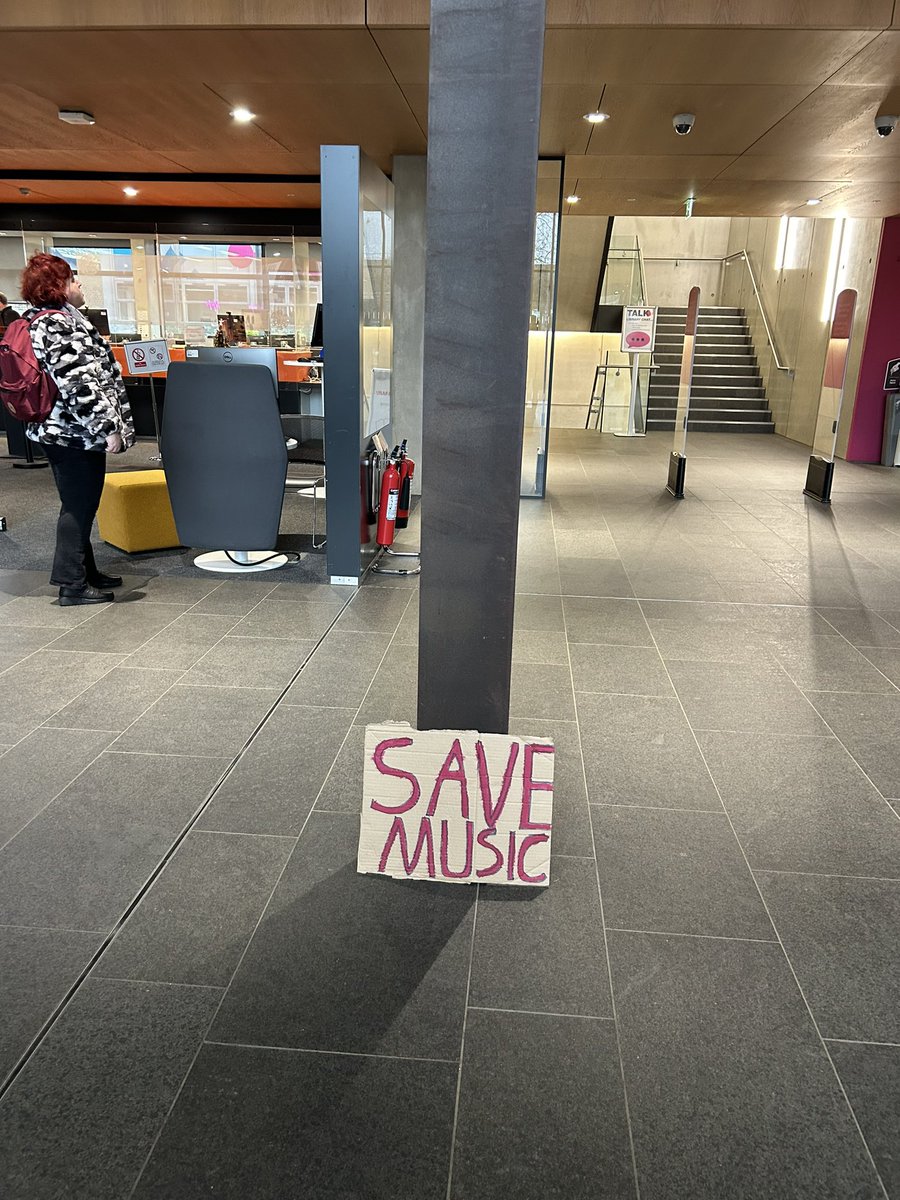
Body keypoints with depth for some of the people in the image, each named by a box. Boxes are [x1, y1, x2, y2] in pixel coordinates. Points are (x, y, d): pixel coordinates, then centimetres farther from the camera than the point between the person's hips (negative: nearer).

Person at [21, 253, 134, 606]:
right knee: (79, 506, -3)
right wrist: (108, 428, -22)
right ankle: (72, 584, 4)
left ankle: (85, 571, 28)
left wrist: (104, 424, 26)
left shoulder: (40, 321, 16)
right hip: (76, 433, -11)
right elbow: (78, 385, -24)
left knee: (79, 505, 17)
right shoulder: (60, 325, -18)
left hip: (62, 429, 11)